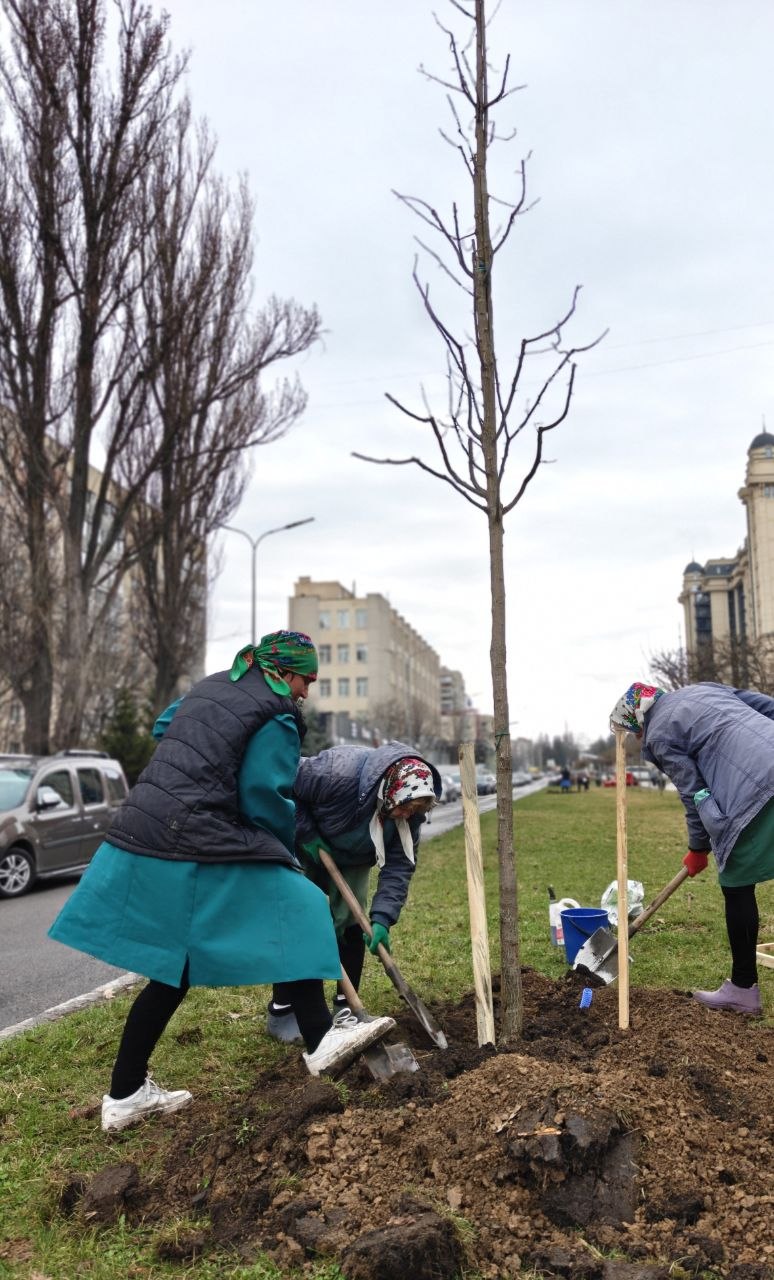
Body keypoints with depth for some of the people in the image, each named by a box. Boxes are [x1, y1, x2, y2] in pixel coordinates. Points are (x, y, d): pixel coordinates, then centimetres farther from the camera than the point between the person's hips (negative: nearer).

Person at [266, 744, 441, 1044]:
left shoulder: (409, 809, -23)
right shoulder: (338, 772, -41)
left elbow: (399, 866, -23)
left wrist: (382, 918, -33)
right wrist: (307, 835, -29)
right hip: (305, 848, -4)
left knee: (352, 923, 0)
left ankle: (346, 1007, 15)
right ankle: (281, 1012, 5)